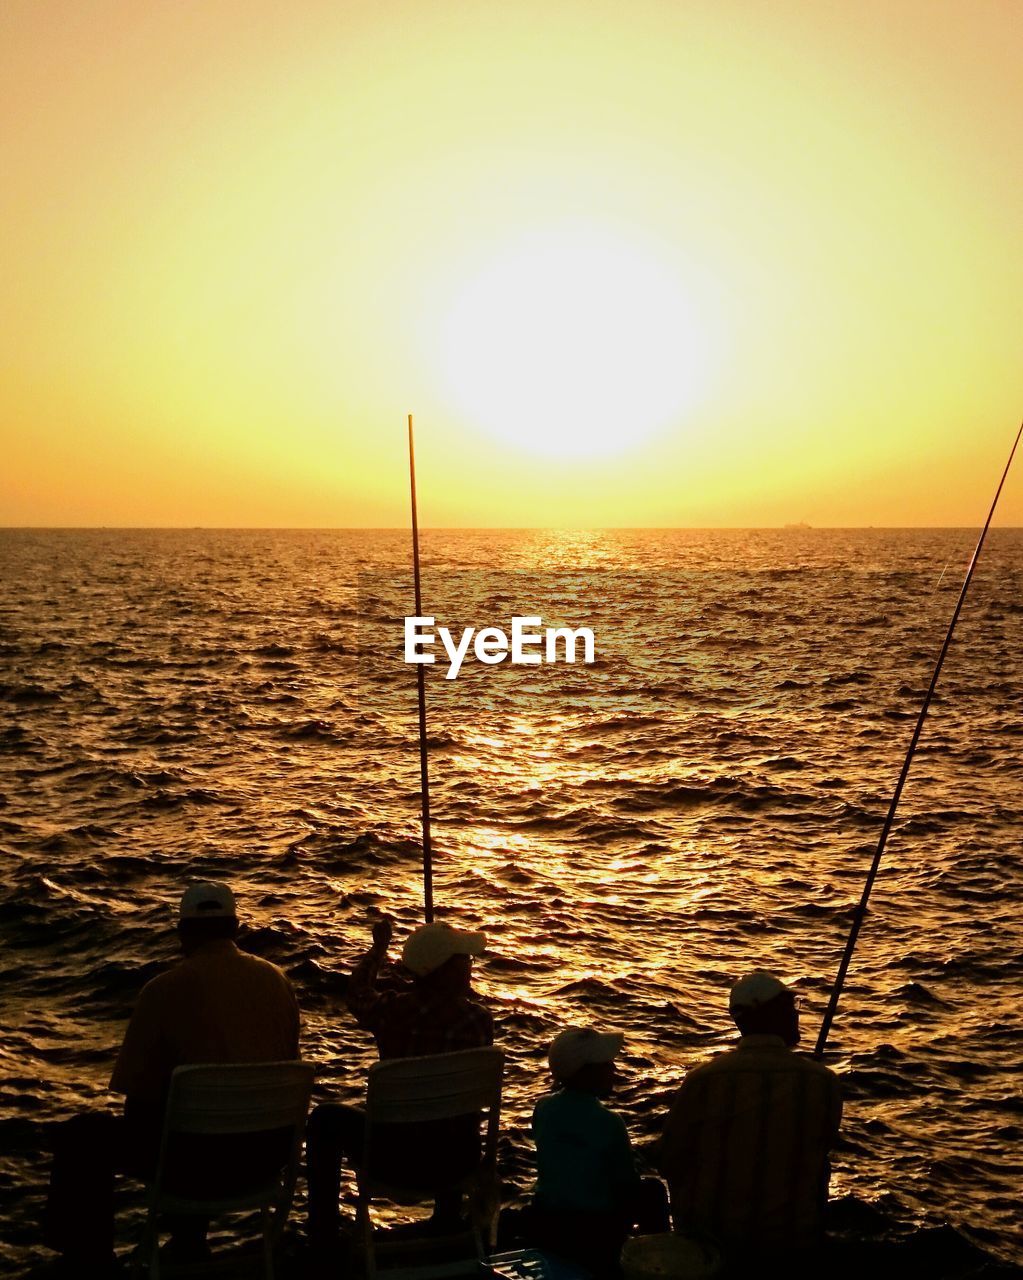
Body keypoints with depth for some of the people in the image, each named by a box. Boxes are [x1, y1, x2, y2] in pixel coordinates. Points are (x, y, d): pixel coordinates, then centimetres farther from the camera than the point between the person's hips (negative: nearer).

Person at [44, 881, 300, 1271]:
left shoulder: (164, 989, -12)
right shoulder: (276, 979, 2)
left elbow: (138, 1091, -7)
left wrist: (139, 1124, 15)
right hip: (268, 1151, 5)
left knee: (80, 1137, 17)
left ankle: (89, 1259, 25)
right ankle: (189, 1243, 43)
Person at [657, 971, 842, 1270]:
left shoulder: (702, 1080, -16)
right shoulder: (823, 1082, -13)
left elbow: (671, 1162, -8)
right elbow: (823, 1148, 3)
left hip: (708, 1234, 0)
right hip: (792, 1241, 0)